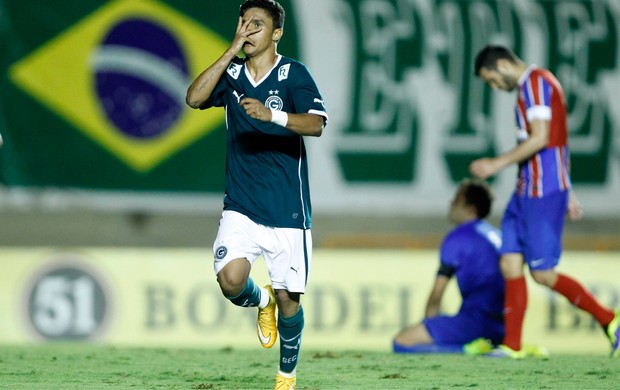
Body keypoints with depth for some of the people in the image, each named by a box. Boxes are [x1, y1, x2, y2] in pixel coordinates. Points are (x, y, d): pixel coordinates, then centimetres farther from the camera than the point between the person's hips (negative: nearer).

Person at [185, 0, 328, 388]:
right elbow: (195, 98, -11)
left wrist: (272, 114, -37)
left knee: (288, 298, 2)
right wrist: (232, 51, -13)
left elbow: (316, 124, -20)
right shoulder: (231, 72, 6)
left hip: (287, 208, -2)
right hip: (241, 206, 2)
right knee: (231, 280, -19)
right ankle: (262, 302, 18)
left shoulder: (294, 73, -5)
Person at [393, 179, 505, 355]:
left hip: (475, 320, -8)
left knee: (401, 342, -11)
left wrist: (428, 323, 11)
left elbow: (436, 295, -4)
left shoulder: (457, 237, -5)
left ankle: (467, 348, -20)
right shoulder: (497, 235, 18)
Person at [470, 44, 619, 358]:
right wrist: (567, 193, 25)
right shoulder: (531, 86, 20)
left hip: (543, 191, -10)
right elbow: (557, 143, 24)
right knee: (510, 264, 4)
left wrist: (498, 164, -19)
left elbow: (540, 139, -22)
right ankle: (512, 345, 5)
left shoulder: (536, 83, -12)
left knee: (542, 272, -8)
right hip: (526, 191, 10)